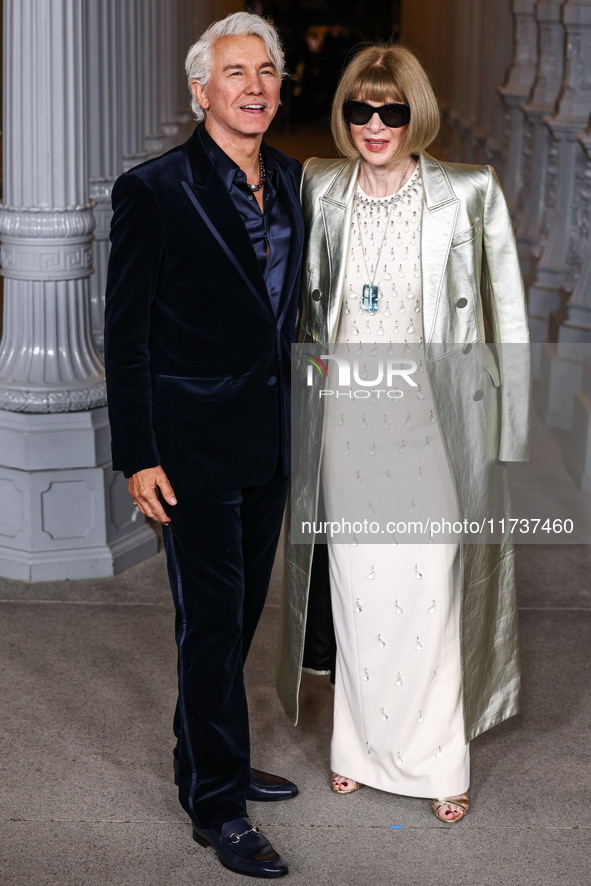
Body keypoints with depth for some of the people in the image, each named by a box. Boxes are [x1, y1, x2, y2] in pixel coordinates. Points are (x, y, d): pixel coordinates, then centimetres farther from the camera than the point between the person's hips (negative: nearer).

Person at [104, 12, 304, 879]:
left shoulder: (291, 181, 7)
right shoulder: (154, 190, -12)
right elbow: (126, 334, -11)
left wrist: (296, 418, 13)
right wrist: (138, 456, -14)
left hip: (270, 440, 7)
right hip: (195, 442, -6)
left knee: (241, 614, 17)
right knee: (211, 623, 1)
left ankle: (210, 762, 36)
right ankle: (216, 807, 15)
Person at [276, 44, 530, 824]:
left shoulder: (470, 197, -7)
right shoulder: (319, 192, 3)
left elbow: (507, 321, -5)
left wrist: (508, 435, -6)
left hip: (433, 423, -3)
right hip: (346, 421, 3)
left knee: (430, 590, 1)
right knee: (357, 585, 11)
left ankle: (440, 762, 18)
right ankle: (363, 745, 28)